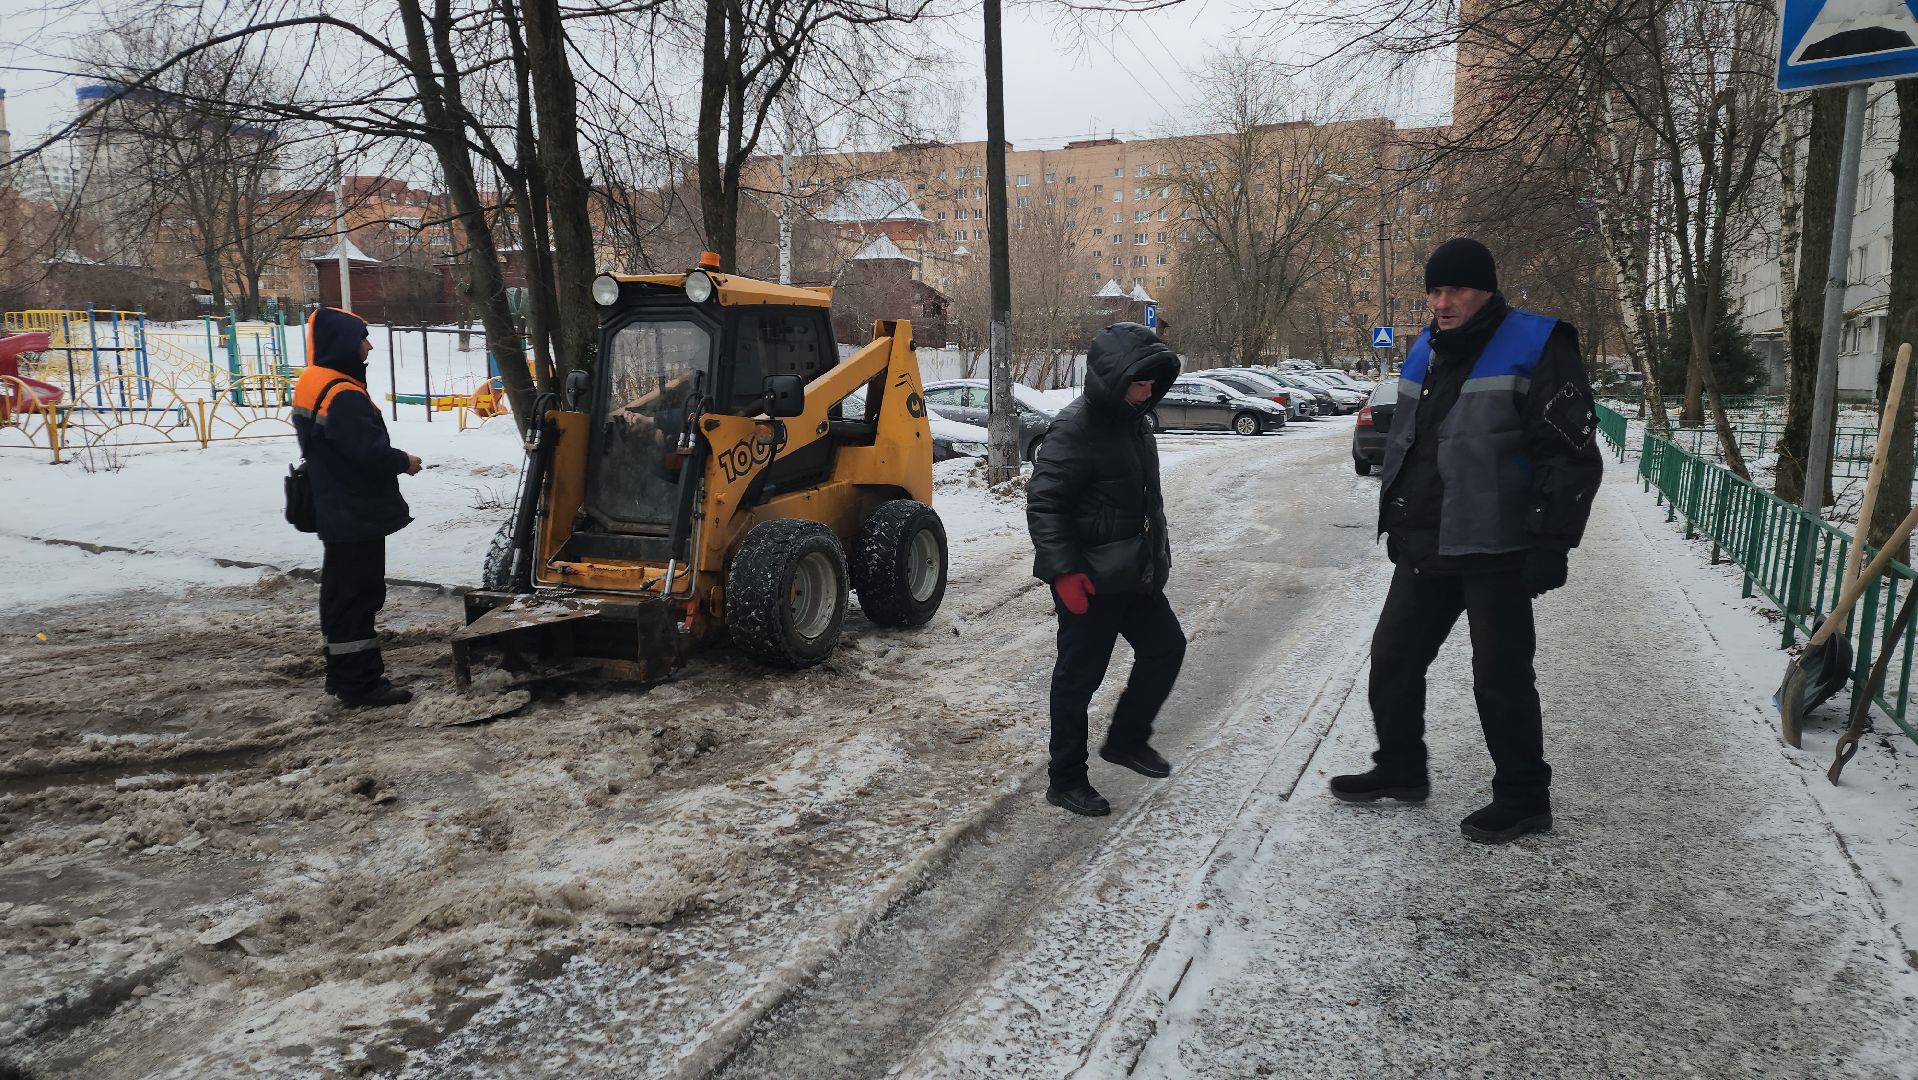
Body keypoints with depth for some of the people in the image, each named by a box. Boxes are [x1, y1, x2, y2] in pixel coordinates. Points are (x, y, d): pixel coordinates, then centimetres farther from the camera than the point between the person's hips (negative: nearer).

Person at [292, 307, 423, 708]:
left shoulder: (312, 386, 12)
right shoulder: (343, 396, -22)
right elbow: (371, 452, -26)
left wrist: (392, 460, 10)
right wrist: (405, 462, -8)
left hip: (336, 513, 10)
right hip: (358, 516, -10)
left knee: (341, 591, 16)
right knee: (361, 595, -5)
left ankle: (343, 673, 26)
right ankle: (360, 683, 0)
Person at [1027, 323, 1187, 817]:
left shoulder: (1132, 421, 8)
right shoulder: (1075, 428, -20)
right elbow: (1043, 504, -23)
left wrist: (1158, 554, 22)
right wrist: (1065, 572, -27)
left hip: (1134, 573, 9)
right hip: (1089, 581, -9)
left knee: (1166, 647, 17)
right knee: (1079, 677, 2)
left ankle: (1126, 740, 34)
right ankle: (1065, 780, 17)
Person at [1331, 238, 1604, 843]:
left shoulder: (1534, 350, -11)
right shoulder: (1426, 352, 12)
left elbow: (1572, 459, -14)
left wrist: (1551, 545, -19)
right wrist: (1395, 520, 20)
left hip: (1496, 553, -7)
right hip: (1423, 549, 8)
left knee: (1500, 677, 2)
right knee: (1394, 657, 13)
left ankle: (1523, 799, 18)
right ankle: (1400, 770, 30)